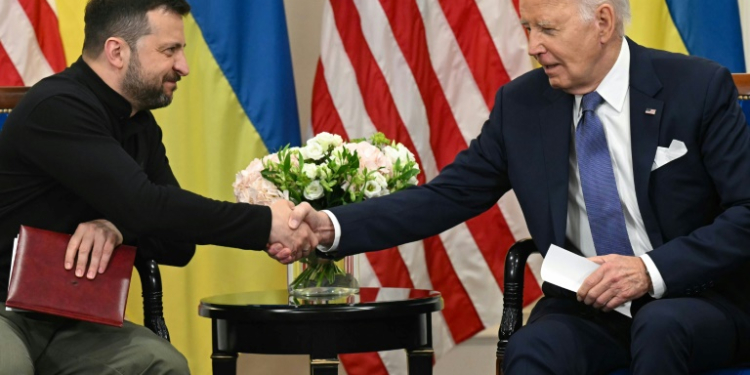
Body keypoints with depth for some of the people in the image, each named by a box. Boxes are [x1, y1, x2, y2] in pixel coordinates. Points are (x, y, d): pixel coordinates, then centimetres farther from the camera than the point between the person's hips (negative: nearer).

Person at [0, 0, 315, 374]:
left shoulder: (141, 126, 8)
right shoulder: (58, 109, -19)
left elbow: (178, 245, 4)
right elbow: (142, 205, -29)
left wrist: (118, 228, -18)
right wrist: (265, 224, -25)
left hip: (69, 320, 8)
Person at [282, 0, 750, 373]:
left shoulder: (699, 87, -7)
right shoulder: (521, 105, 3)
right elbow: (446, 196, 2)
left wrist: (654, 270, -23)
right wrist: (331, 228, -11)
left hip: (696, 299, -2)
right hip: (584, 306, 2)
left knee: (659, 327, -37)